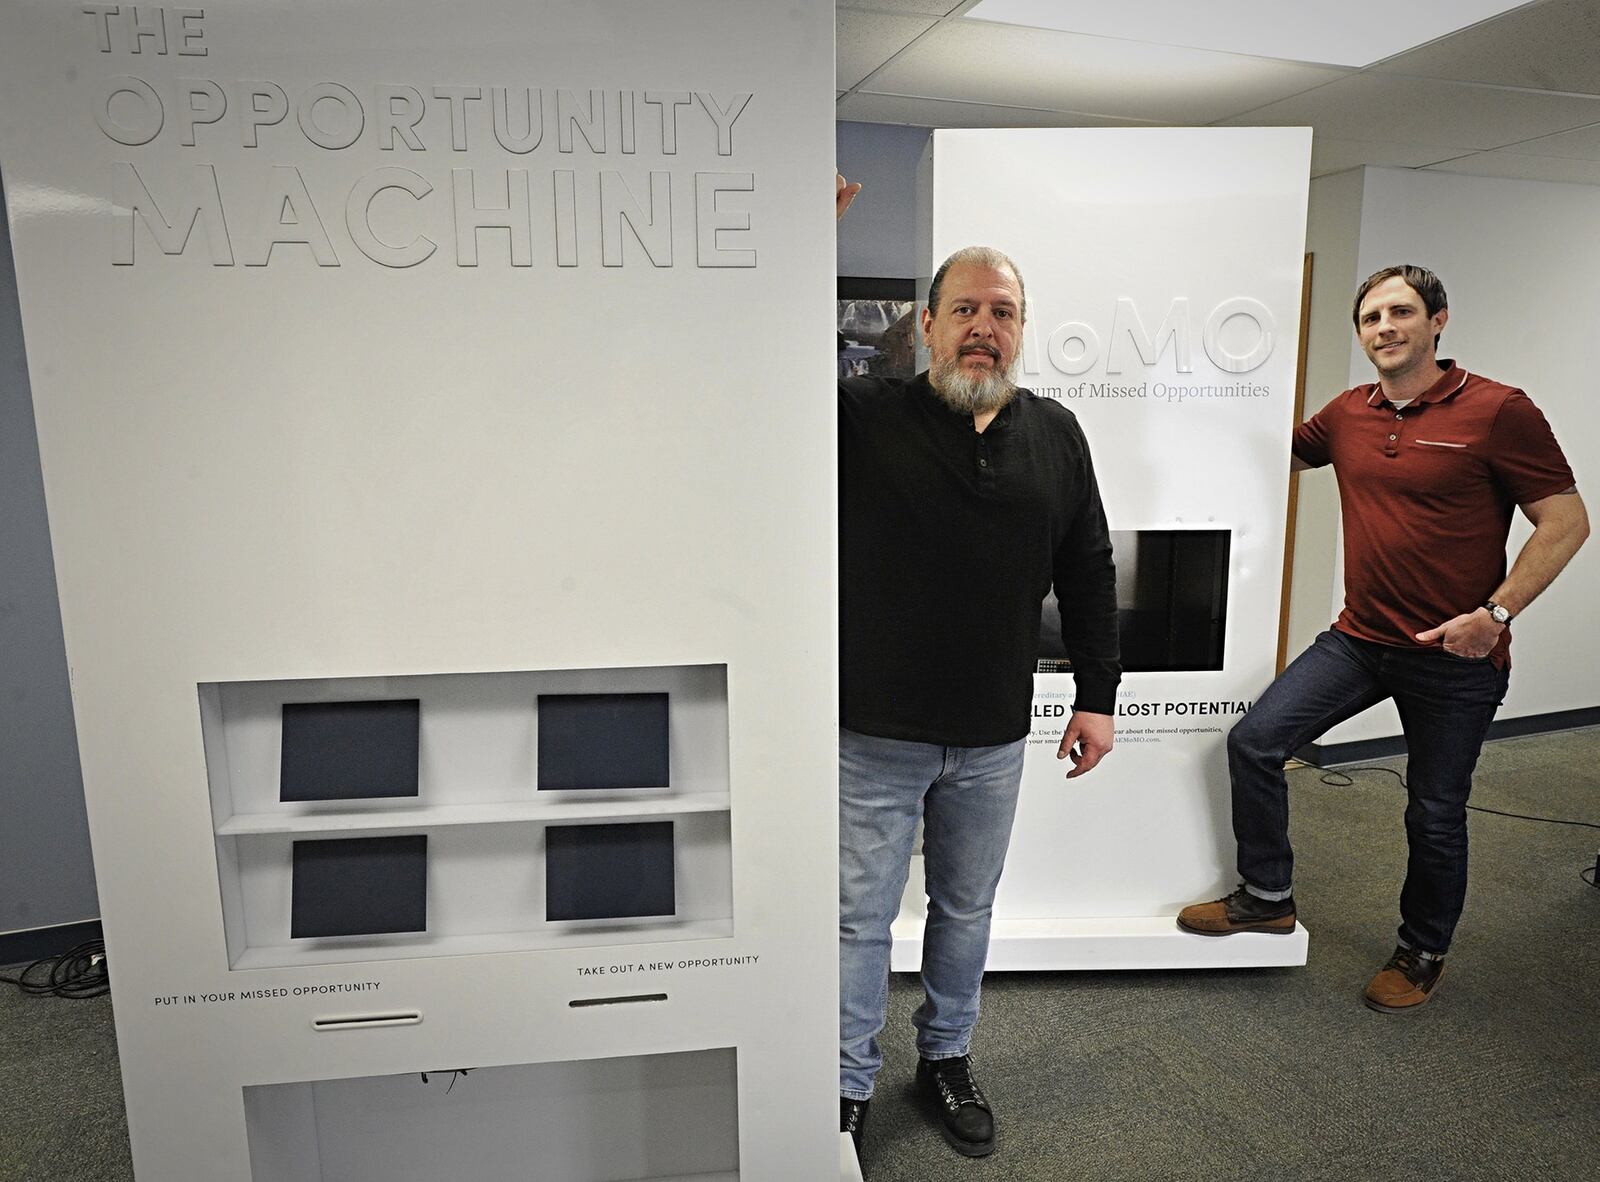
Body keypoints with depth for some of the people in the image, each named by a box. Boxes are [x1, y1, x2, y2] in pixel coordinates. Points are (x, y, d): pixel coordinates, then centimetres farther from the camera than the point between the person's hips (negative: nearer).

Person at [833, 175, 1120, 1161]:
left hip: (992, 741, 4)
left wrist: (1098, 694, 9)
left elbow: (1088, 572, 10)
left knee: (967, 910, 21)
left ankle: (948, 1059, 44)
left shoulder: (1056, 435, 5)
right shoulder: (864, 416, -6)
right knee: (862, 915, 11)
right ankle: (849, 1087, 32)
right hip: (874, 735, -3)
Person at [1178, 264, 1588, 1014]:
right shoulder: (1346, 416, 4)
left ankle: (1423, 953, 33)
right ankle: (1267, 897, 16)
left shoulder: (1497, 411, -11)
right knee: (1254, 740, -4)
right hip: (1359, 639, 5)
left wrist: (1496, 613, -20)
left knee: (1435, 815, 9)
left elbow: (1566, 520, -10)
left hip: (1455, 656, -4)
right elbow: (1282, 453, 24)